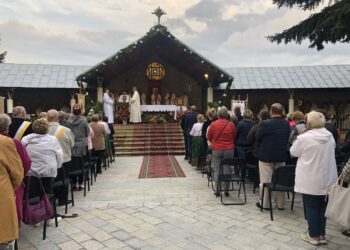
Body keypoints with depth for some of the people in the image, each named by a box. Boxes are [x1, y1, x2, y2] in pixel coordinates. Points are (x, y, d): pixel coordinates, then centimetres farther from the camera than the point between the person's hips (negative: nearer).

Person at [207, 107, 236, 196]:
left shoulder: (213, 124, -5)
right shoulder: (231, 124, -2)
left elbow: (209, 137, 6)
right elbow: (234, 136, 11)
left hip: (216, 149, -1)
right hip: (229, 149, 1)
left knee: (216, 170, 5)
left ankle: (217, 190, 6)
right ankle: (226, 190, 12)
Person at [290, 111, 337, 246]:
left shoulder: (304, 138, -17)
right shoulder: (330, 136, 2)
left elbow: (293, 152, -3)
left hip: (310, 180, -6)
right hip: (327, 179, 6)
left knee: (311, 207, 7)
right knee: (322, 207, 15)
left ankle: (314, 236, 17)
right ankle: (322, 235, 24)